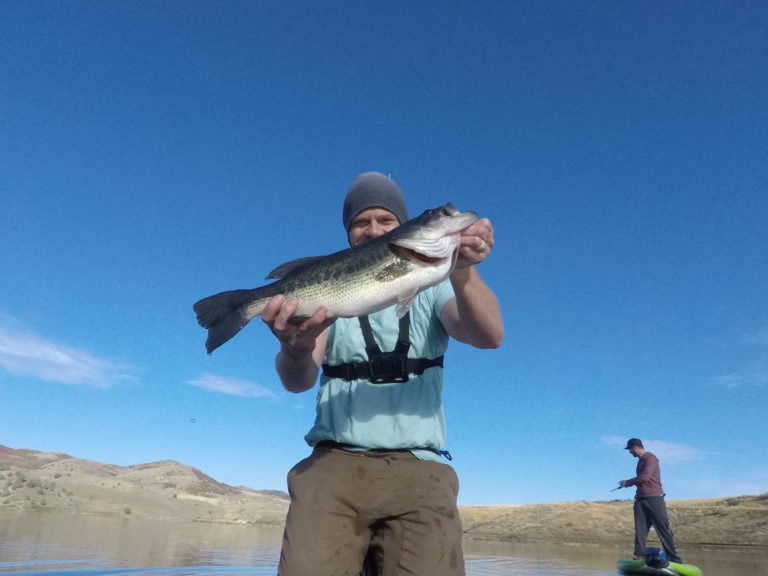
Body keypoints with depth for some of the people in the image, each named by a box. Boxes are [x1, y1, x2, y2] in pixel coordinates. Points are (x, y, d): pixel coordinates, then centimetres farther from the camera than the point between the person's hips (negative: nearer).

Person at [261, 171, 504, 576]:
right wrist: (296, 349, -28)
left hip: (417, 468, 0)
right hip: (334, 463, 1)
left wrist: (462, 270, -30)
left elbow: (488, 335, -11)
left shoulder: (431, 288, 9)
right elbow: (298, 381, -4)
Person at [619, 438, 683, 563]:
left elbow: (645, 477, -19)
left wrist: (628, 482, -8)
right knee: (640, 529, 0)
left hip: (654, 499, -8)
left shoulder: (650, 458, -9)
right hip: (641, 500, 8)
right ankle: (639, 557, -1)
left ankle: (674, 558, 2)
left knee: (663, 528, -4)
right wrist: (629, 483, 10)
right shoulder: (641, 460, 19)